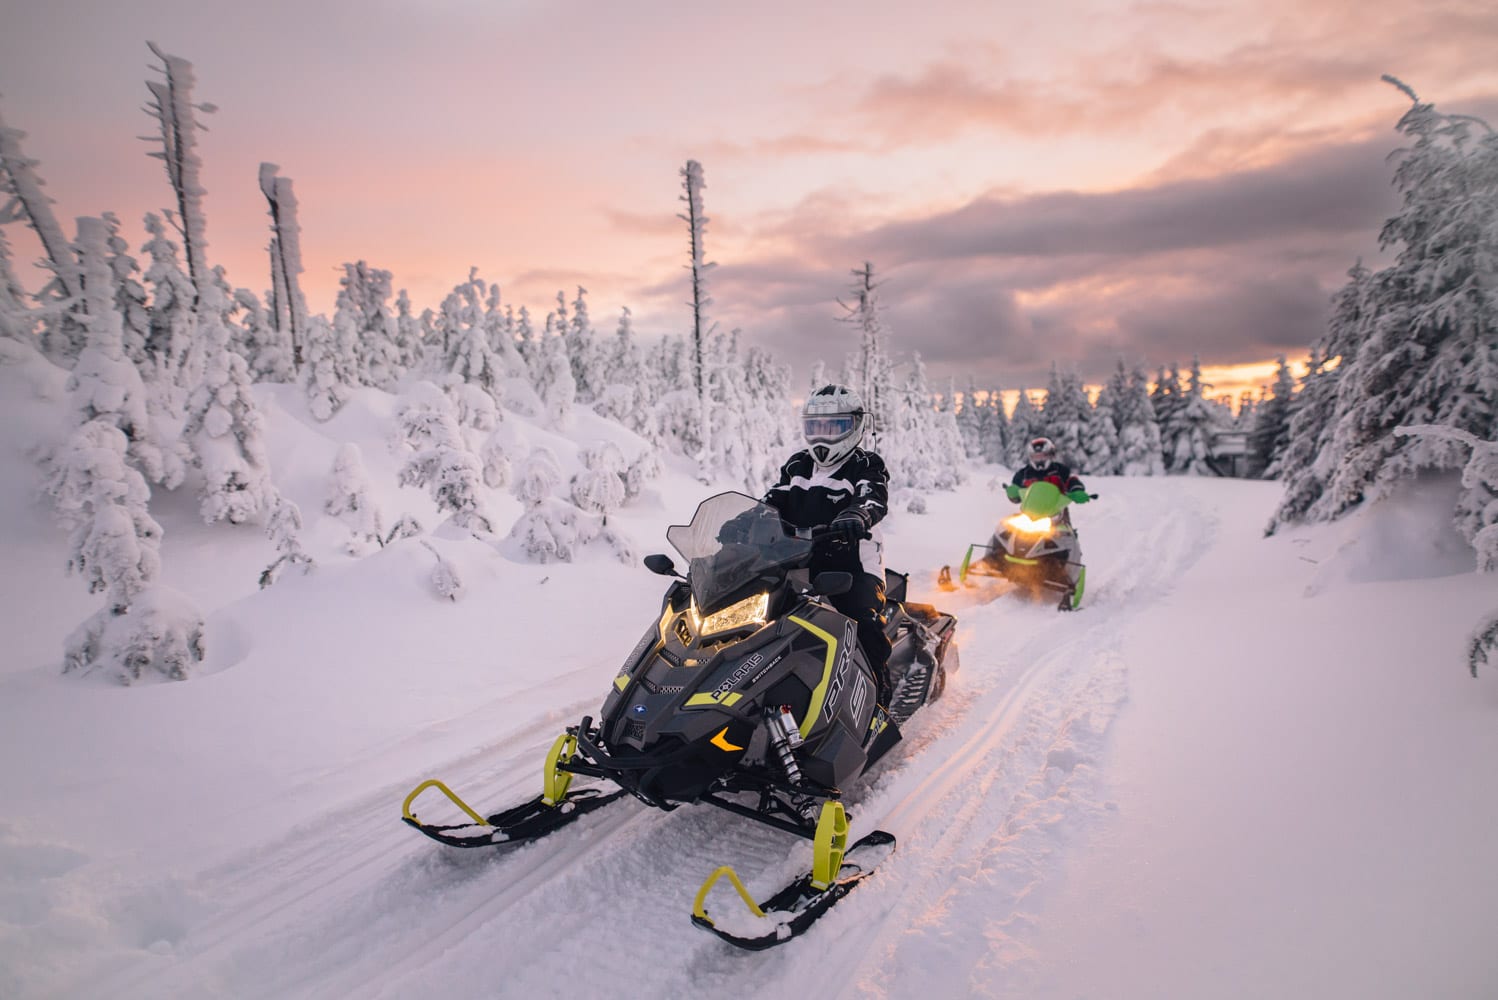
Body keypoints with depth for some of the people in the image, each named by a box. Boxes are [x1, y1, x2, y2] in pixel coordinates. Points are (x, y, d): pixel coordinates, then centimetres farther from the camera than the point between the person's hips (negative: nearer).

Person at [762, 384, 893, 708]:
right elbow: (771, 504, 17)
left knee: (865, 626, -25)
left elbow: (874, 498, -17)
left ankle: (878, 706, -14)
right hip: (798, 561, 5)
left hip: (851, 560, -5)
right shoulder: (796, 466, 21)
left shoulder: (867, 466, 3)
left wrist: (858, 514, -42)